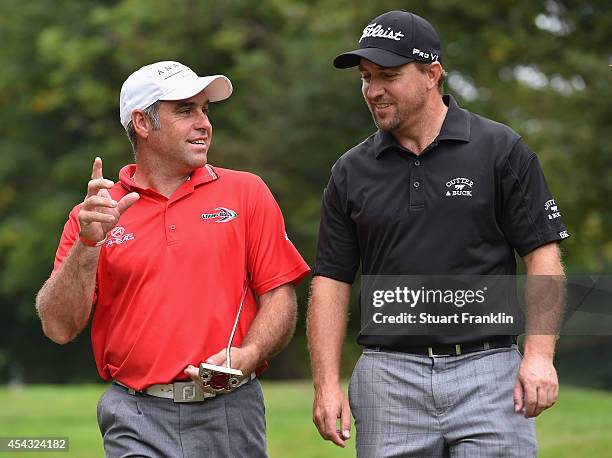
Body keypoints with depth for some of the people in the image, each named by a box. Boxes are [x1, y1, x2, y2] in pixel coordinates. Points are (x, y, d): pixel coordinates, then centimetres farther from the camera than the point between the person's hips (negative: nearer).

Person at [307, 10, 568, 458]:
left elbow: (543, 256, -1)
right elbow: (331, 281, 9)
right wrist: (327, 385, 0)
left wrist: (539, 355, -12)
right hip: (388, 380, 3)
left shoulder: (502, 150, 1)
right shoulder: (351, 172, 9)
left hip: (488, 371, -2)